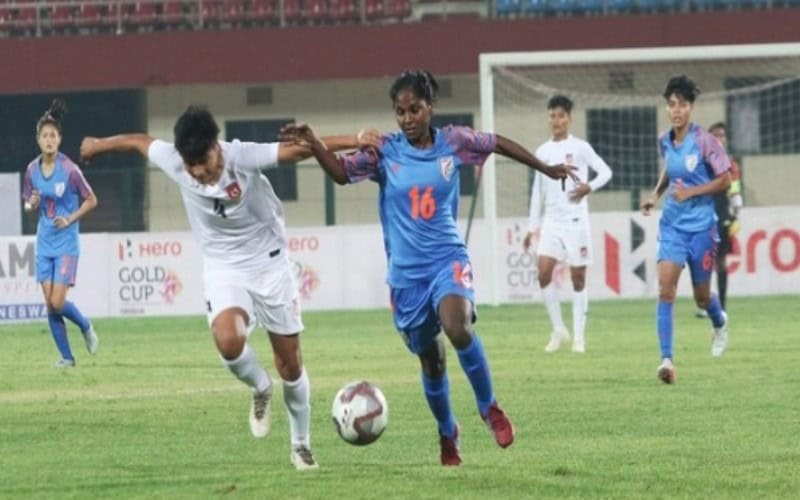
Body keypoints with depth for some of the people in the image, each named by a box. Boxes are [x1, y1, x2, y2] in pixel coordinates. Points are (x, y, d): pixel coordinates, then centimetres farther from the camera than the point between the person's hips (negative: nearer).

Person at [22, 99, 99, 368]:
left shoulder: (69, 170, -14)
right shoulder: (32, 170, 1)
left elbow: (91, 201, -3)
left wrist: (70, 219, -15)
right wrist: (32, 204, -10)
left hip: (66, 243, -5)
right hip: (44, 243, 5)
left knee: (58, 302, -11)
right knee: (49, 303, 1)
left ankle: (86, 327, 20)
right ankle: (66, 356, 13)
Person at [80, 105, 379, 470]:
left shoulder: (243, 157, -25)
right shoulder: (174, 162, -17)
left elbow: (299, 148, -30)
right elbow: (139, 141, 3)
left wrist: (356, 140, -41)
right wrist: (98, 145, 22)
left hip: (269, 264, -1)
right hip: (223, 270, 1)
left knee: (290, 363, 6)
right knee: (228, 340, -28)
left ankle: (301, 446, 27)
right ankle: (260, 389, 5)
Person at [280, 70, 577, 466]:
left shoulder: (453, 142, -2)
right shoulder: (385, 151, -3)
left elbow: (499, 144, 13)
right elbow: (341, 173, -14)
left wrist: (547, 170, 21)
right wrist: (313, 145, -32)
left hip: (447, 259, -1)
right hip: (406, 271, 2)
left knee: (458, 329, -30)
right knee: (430, 361, 9)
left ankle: (489, 407, -9)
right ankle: (447, 434, 33)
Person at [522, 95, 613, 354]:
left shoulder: (580, 148, -2)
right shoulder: (542, 152, 10)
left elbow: (605, 172, -1)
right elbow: (538, 190, 15)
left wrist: (589, 187, -21)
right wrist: (532, 227, 13)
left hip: (576, 221, -3)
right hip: (551, 221, 3)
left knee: (578, 276, -1)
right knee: (544, 272, -11)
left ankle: (578, 337, 5)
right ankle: (558, 330, 2)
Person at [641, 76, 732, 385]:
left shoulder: (704, 142, -13)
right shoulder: (665, 142, 3)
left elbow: (725, 179, -8)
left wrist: (691, 192, -18)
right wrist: (656, 194, 7)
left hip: (701, 226, -3)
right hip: (672, 225, 3)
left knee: (702, 296, 10)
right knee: (665, 288, -15)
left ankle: (720, 324, 47)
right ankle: (667, 359, -19)